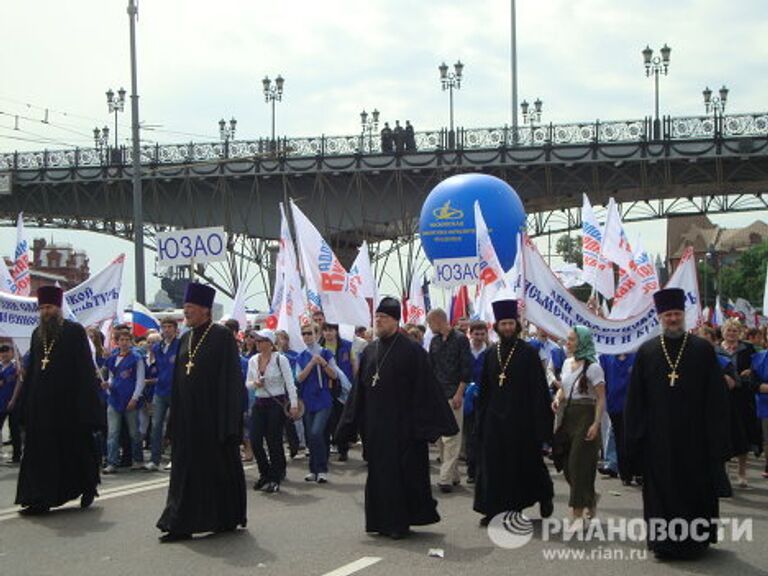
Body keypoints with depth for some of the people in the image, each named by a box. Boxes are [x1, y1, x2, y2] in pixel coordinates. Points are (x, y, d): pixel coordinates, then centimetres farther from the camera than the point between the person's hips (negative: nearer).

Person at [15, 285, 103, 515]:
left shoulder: (74, 331, -4)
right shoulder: (38, 333, 12)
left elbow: (85, 369, -8)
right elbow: (31, 369, 15)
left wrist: (84, 405, -14)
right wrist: (25, 400, 9)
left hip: (67, 404, -5)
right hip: (41, 404, 5)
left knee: (75, 447, 6)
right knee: (41, 452, 1)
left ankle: (87, 488, 25)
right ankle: (40, 499, 2)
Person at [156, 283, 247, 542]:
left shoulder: (222, 336, -8)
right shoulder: (185, 339, 12)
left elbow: (231, 378, -11)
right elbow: (178, 380, 15)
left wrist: (227, 419, -16)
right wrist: (175, 418, 11)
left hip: (213, 415, -6)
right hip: (187, 418, 6)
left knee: (221, 467, 4)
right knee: (187, 469, 5)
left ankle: (228, 518, 15)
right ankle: (181, 524, 8)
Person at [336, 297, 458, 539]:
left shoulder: (411, 350, -7)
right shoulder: (369, 352, 9)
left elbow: (425, 387, -9)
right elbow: (360, 389, 13)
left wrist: (423, 424, -13)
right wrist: (352, 423, 10)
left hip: (402, 424, -5)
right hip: (375, 424, 5)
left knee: (403, 471, -1)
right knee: (379, 471, 8)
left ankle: (400, 522, 9)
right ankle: (383, 521, 16)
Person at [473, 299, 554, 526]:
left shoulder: (528, 352, -6)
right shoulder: (491, 353, 7)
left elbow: (538, 388, -8)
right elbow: (484, 388, 10)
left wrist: (539, 420, -13)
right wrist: (481, 417, 6)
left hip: (521, 418, -4)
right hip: (494, 418, 4)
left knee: (526, 462, 8)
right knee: (493, 464, 3)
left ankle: (544, 495, 33)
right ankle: (494, 510, 8)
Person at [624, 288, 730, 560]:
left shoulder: (703, 349, 0)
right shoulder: (647, 351, 4)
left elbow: (716, 397, -1)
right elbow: (635, 399, 4)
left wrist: (715, 437, -6)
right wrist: (636, 435, -1)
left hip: (693, 436, -1)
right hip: (658, 437, 1)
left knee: (695, 488, 7)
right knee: (661, 491, 6)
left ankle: (695, 539, 20)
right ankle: (663, 541, 15)